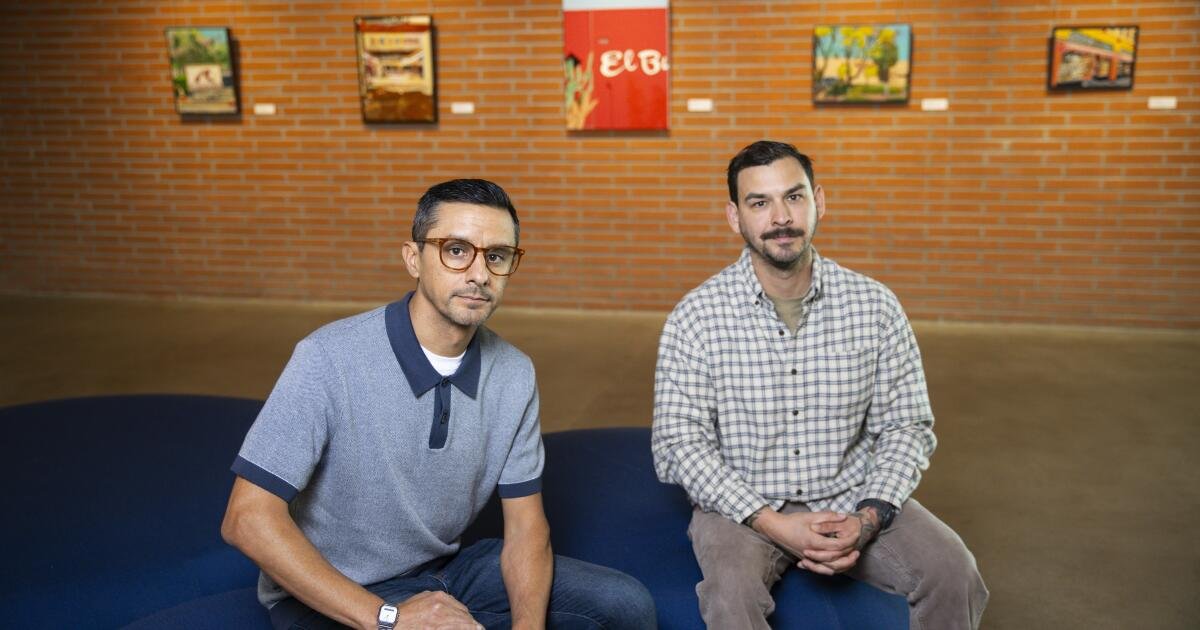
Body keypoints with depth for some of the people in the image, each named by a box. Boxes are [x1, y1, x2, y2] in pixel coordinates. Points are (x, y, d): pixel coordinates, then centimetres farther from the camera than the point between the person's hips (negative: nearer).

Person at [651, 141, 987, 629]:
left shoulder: (875, 306, -3)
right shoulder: (697, 315, -9)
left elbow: (906, 428, 1)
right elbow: (678, 443, -11)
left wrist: (867, 519, -16)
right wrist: (771, 523, -21)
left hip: (853, 498, 3)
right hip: (743, 505, -3)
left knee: (953, 573, -19)